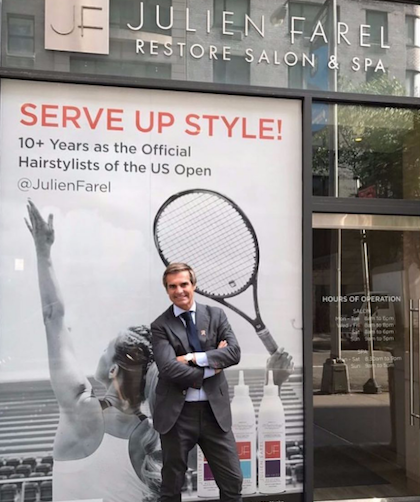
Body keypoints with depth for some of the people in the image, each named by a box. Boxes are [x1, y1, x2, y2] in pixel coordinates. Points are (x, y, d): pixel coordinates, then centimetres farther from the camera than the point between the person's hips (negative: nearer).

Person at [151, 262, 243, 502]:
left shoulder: (216, 315, 5)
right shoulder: (160, 326, -3)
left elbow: (234, 352, -8)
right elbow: (169, 369, -17)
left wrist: (194, 358, -16)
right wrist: (211, 367, -13)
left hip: (214, 410, 2)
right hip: (177, 413, -2)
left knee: (233, 481, 8)